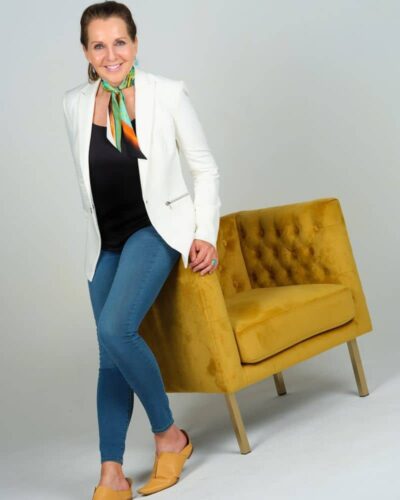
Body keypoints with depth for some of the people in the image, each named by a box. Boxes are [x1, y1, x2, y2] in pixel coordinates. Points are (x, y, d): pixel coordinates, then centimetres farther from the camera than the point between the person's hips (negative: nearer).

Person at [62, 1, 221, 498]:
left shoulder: (168, 94, -9)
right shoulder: (74, 104, 1)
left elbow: (205, 168, -2)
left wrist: (206, 234, -7)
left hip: (157, 227, -4)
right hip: (106, 240, 4)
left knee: (115, 330, -24)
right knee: (110, 357, 2)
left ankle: (169, 435, -4)